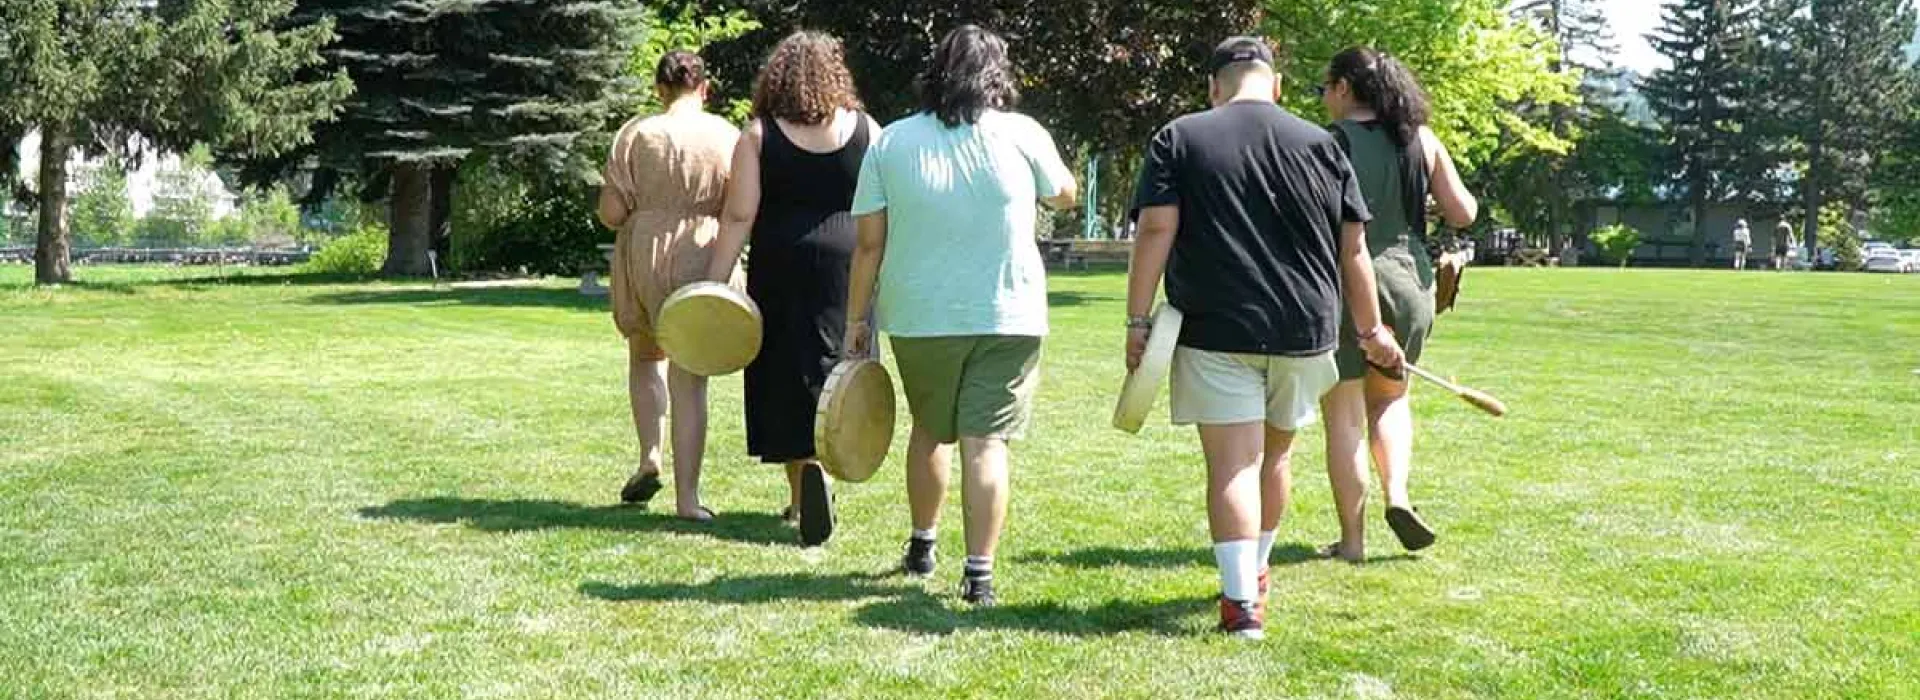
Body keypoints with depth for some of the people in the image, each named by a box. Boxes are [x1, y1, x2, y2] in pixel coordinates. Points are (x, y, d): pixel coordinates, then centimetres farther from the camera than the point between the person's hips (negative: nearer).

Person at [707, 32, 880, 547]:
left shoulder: (758, 136, -1)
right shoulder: (866, 131, 3)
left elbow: (739, 218, -6)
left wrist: (715, 282, -3)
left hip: (781, 269, -1)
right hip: (849, 267, 1)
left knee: (787, 376, 6)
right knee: (834, 369, 10)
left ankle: (802, 491, 4)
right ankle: (816, 465, -6)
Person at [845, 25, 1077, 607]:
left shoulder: (891, 142, -1)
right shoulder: (1022, 135, -5)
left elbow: (869, 243, -1)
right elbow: (1065, 196, 13)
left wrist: (856, 319, 7)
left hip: (919, 318, 2)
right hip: (1007, 317, -2)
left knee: (930, 431, 21)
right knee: (986, 442, -1)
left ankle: (921, 546, 36)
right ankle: (979, 573, -5)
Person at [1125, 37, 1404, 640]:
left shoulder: (1178, 139, 2)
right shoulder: (1320, 144, 8)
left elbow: (1155, 232, -8)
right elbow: (1353, 250, 9)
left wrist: (1138, 321, -6)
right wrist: (1371, 329, 17)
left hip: (1215, 332, -3)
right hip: (1304, 331, 3)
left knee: (1232, 462, -3)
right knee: (1275, 453, 20)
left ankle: (1241, 601, -11)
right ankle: (1255, 573, 37)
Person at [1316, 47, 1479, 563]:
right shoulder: (1422, 141, 3)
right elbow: (1463, 214, 4)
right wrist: (1460, 196, 25)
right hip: (1408, 282, 4)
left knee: (1344, 413, 5)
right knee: (1390, 396, 24)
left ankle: (1352, 539, 8)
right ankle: (1398, 495, 3)